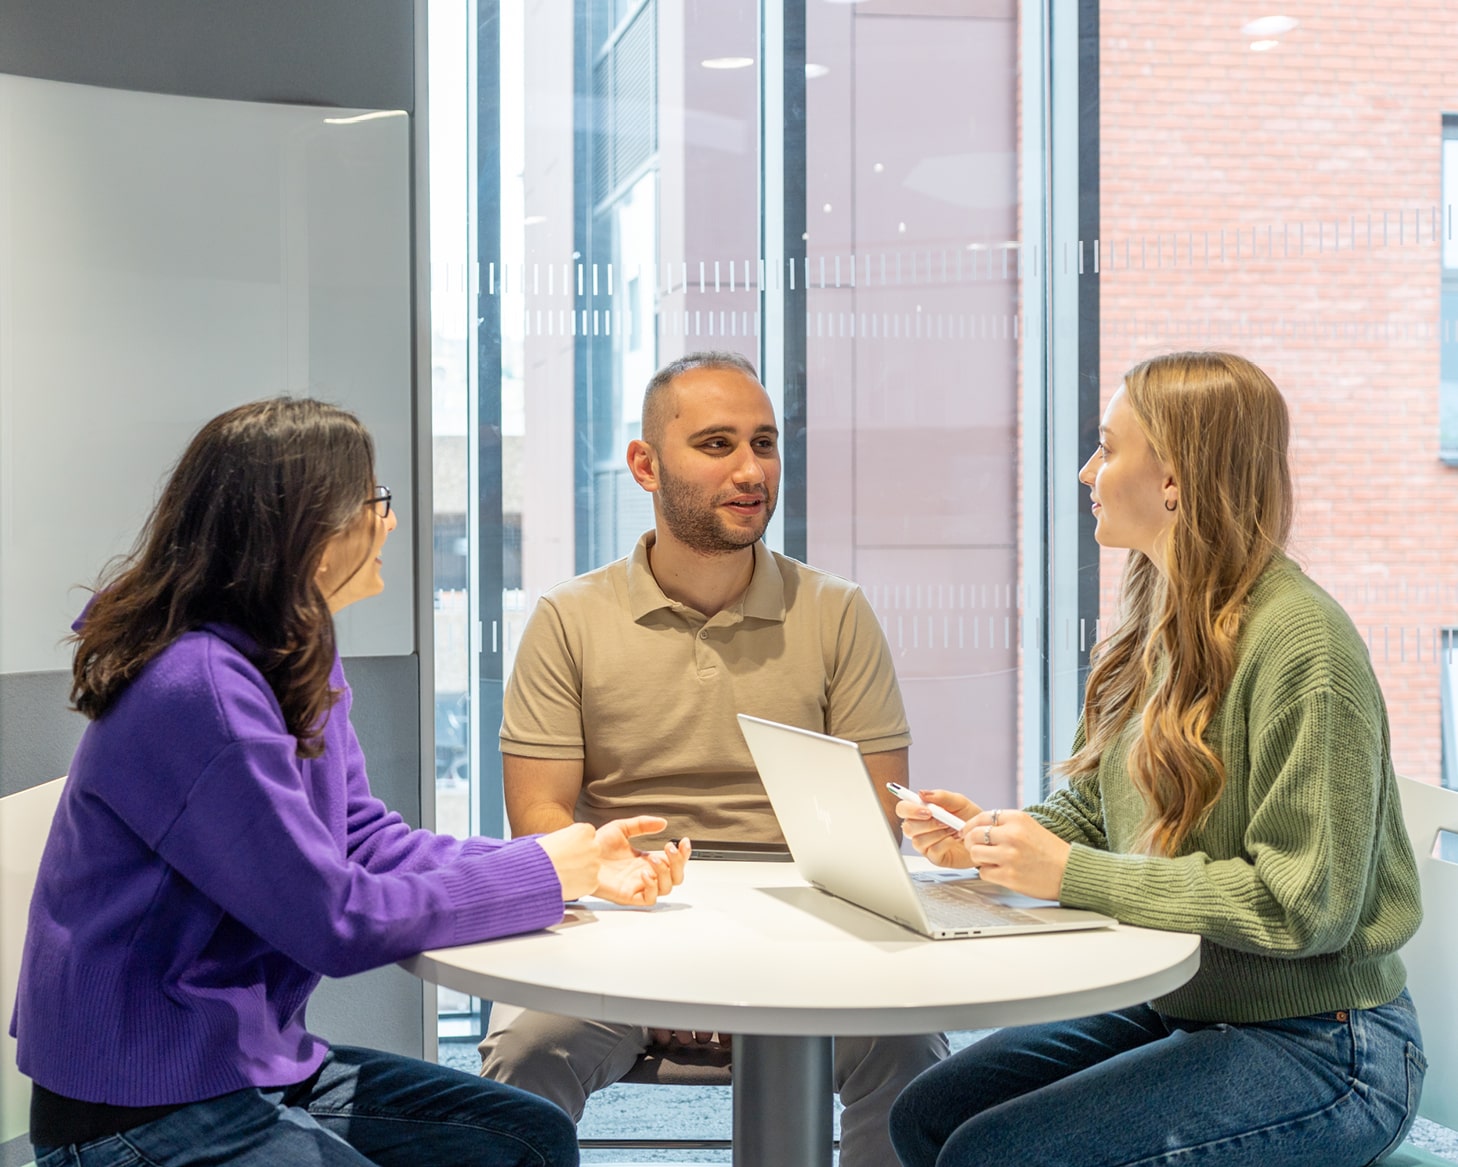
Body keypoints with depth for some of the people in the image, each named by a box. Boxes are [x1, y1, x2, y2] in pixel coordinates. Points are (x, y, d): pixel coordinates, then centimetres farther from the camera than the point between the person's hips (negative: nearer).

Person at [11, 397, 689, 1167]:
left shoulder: (297, 665, 5)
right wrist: (543, 874, -13)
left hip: (258, 1061, 9)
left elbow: (367, 840, 6)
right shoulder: (199, 690, -26)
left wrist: (579, 863, -4)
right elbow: (338, 918, -24)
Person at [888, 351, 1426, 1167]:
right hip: (1176, 1007, 8)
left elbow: (1304, 904, -24)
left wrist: (1071, 873, -23)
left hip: (1320, 1050, -8)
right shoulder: (1159, 626, 7)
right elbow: (1092, 810, 14)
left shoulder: (1300, 640, -21)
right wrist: (992, 834, -8)